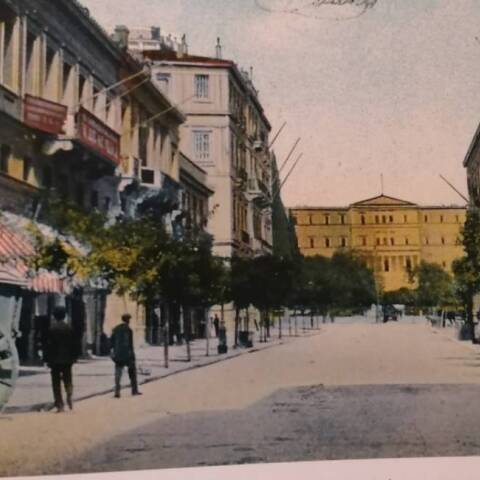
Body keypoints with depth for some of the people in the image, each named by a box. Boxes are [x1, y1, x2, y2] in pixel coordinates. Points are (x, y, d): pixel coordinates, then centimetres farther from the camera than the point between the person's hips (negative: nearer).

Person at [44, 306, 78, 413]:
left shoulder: (51, 329, -9)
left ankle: (60, 405, 0)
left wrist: (46, 359, -2)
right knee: (68, 380, 15)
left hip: (54, 360, -2)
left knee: (56, 383, 5)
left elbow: (48, 345, -8)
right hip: (67, 359, 2)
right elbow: (73, 344, 4)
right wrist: (74, 357, 13)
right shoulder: (69, 328, 0)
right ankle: (70, 396, -11)